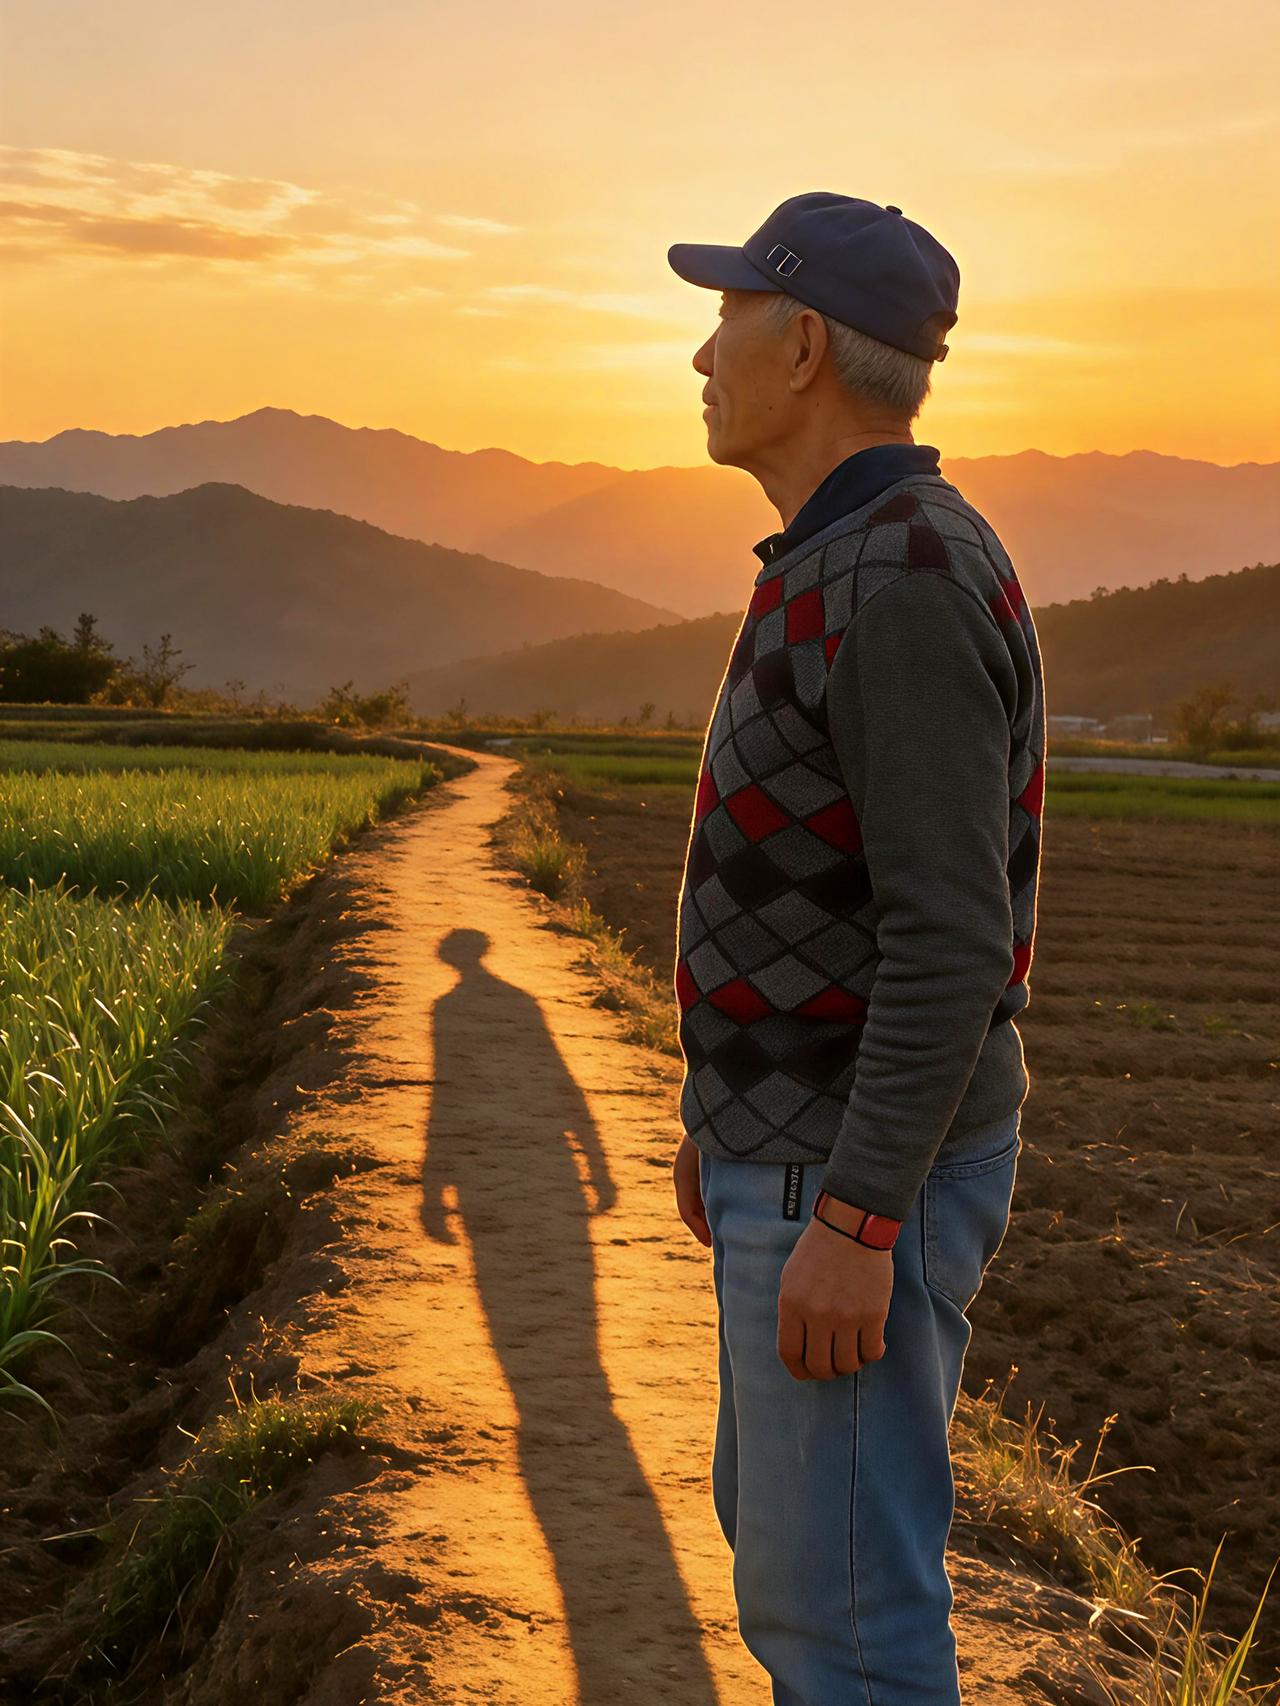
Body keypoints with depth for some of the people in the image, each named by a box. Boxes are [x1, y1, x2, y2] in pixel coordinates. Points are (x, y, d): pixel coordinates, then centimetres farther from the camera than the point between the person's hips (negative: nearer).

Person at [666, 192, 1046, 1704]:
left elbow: (954, 938, -26)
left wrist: (852, 1225, -26)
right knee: (780, 1525, 21)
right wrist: (730, 1107, 24)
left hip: (864, 1181, -10)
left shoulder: (914, 585, -23)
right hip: (815, 1149, 10)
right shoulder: (852, 576, 11)